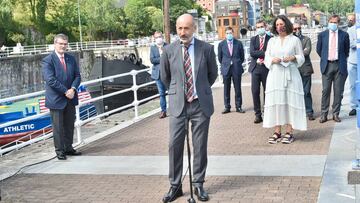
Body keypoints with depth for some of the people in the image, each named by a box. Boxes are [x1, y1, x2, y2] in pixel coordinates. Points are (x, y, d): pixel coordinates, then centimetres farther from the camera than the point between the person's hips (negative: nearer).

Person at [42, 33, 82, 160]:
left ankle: (68, 148, 23)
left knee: (69, 125, 12)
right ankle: (59, 150, 12)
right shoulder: (47, 60, -9)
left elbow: (77, 76, 7)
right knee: (58, 126, 2)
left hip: (70, 98, 6)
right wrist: (66, 91, -18)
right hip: (56, 99, -5)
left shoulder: (71, 59, 10)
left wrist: (73, 89, -12)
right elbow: (50, 80, -17)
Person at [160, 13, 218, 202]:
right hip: (178, 104, 0)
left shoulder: (206, 48, -2)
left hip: (201, 104, 0)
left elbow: (213, 73, 13)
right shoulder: (169, 50, -1)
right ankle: (175, 186, 11)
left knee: (200, 146, 6)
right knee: (175, 145, -1)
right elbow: (164, 76, 14)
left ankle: (198, 184, 18)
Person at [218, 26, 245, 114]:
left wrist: (237, 64, 9)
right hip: (226, 69, 0)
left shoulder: (238, 43, 2)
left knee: (238, 89, 4)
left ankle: (238, 106, 12)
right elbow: (219, 57, 12)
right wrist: (225, 65, 11)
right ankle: (227, 107, 12)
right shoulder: (221, 44, 3)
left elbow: (242, 56, 10)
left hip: (237, 69, 0)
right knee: (226, 89, 4)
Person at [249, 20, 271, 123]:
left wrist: (265, 60, -14)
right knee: (255, 92, -1)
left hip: (266, 68, -2)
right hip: (255, 68, 2)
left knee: (267, 92, 3)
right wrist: (264, 53, -14)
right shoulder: (253, 39, 10)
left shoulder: (270, 39, 2)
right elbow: (252, 52, -5)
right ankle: (258, 114, 7)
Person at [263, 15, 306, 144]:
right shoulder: (272, 41, 15)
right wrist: (272, 60, -7)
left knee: (289, 101, -5)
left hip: (290, 75, -2)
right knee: (275, 102, -2)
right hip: (275, 75, 3)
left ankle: (289, 132, -2)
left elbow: (301, 58, 7)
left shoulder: (295, 40, 7)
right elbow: (266, 58, 14)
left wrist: (293, 58, -12)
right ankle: (277, 132, 3)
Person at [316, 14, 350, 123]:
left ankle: (336, 114, 11)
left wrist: (342, 60, 14)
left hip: (340, 66, 0)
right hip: (327, 65, 0)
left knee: (338, 91, 3)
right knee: (325, 90, 0)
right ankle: (324, 114, 6)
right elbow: (318, 49, 15)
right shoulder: (322, 35, 5)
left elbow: (347, 50, 14)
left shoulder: (344, 35, 3)